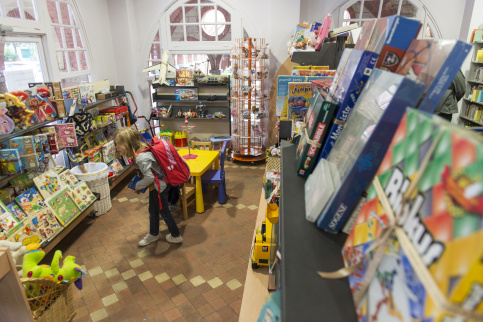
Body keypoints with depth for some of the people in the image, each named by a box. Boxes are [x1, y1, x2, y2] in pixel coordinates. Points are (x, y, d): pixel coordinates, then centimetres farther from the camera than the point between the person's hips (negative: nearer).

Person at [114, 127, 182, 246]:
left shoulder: (141, 158, -31)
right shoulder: (141, 150, -1)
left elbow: (149, 178, -29)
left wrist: (138, 186, -13)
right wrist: (139, 181, 6)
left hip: (158, 187, -10)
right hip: (156, 186, 10)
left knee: (163, 212, 10)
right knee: (153, 211, 24)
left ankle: (176, 236, 30)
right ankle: (153, 234, 46)